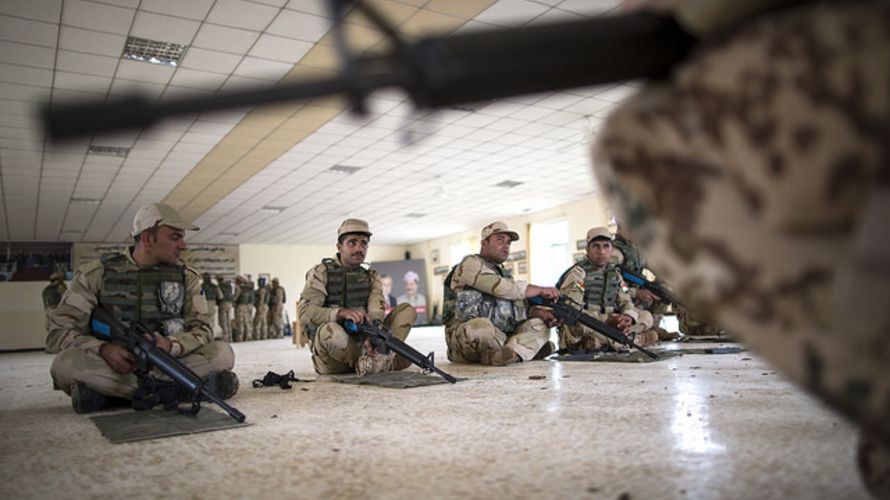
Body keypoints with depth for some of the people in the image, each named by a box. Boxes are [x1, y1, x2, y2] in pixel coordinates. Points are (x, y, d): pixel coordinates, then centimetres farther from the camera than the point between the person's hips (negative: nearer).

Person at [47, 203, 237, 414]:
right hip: (112, 363, -1)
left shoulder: (186, 277, 4)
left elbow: (202, 329, -3)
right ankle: (175, 388, -29)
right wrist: (102, 348, -24)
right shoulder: (96, 273, 0)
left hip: (169, 362, 1)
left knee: (223, 353, -23)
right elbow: (62, 325, -3)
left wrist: (171, 345, -26)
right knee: (65, 364, -30)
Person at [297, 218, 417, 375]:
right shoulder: (320, 272, -1)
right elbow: (305, 313, -13)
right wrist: (342, 312, -29)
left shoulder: (371, 277, 11)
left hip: (361, 344, 4)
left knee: (407, 310, -5)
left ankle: (378, 356, -28)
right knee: (330, 330, -38)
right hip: (330, 358, -4)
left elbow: (376, 313, -6)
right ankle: (386, 362, -21)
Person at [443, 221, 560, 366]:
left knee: (540, 324, -2)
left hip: (498, 339, 8)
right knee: (482, 326, -38)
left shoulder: (504, 274, 23)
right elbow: (504, 288, -15)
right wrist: (541, 290, -6)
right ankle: (529, 348, -15)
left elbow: (521, 307, 16)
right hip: (465, 339, -8)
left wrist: (540, 312, -5)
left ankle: (510, 353, -27)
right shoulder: (471, 263, -3)